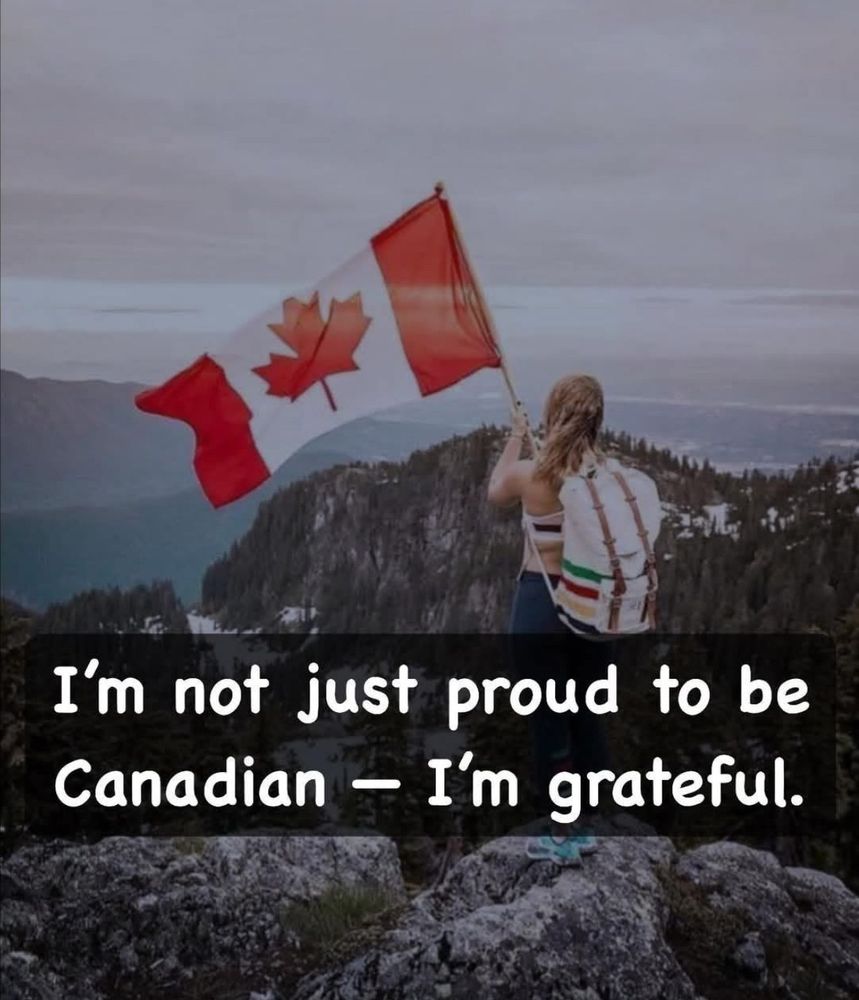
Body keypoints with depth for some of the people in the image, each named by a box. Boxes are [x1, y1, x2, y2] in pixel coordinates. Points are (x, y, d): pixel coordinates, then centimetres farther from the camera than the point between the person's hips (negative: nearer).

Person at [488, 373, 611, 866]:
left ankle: (560, 835, 15)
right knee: (588, 716, 15)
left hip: (541, 602, -3)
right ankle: (585, 826, 26)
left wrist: (516, 438, 21)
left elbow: (495, 492, 11)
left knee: (549, 720, 6)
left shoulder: (528, 474, -13)